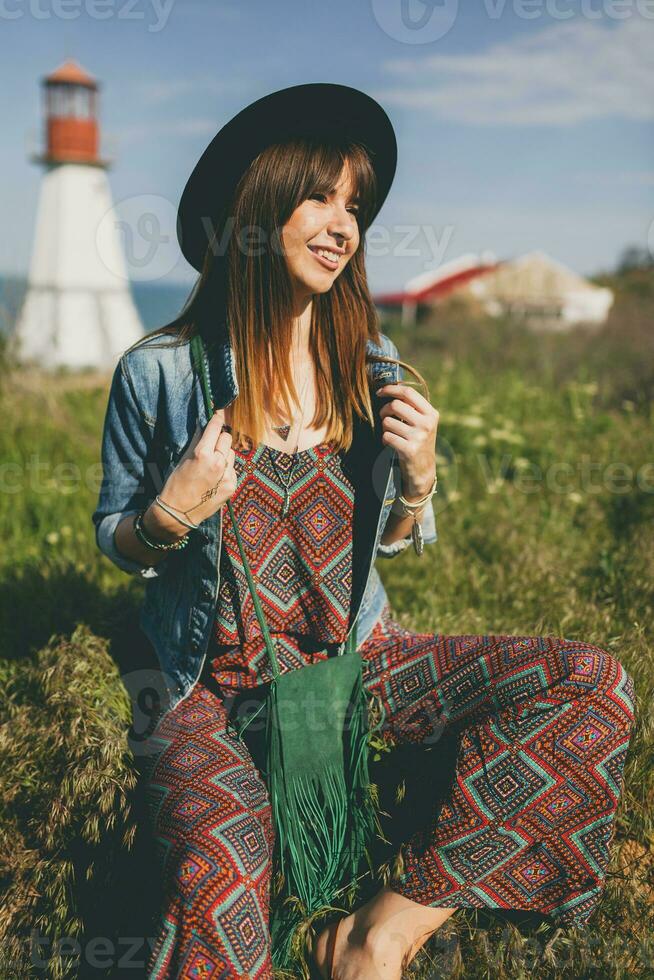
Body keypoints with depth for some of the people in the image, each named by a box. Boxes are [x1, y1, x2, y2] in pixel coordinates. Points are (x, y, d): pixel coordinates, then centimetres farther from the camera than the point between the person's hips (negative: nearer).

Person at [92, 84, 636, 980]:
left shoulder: (374, 372, 1)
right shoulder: (159, 374, -7)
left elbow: (395, 545, 10)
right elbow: (116, 540, 5)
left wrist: (417, 476, -11)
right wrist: (171, 514, -17)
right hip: (222, 687, -4)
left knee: (594, 685, -15)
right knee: (217, 880, -35)